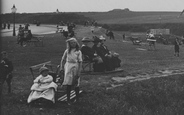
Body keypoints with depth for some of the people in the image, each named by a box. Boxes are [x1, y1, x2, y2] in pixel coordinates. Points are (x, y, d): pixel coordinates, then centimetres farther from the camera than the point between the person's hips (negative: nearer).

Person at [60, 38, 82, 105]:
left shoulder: (78, 52, 0)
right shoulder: (67, 51, 5)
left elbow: (80, 62, -4)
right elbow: (63, 60, 12)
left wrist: (79, 72, -10)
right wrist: (61, 68, 2)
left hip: (75, 67, -1)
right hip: (68, 67, 1)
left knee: (76, 84, 8)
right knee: (68, 84, -5)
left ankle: (77, 98, 26)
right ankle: (68, 100, 0)